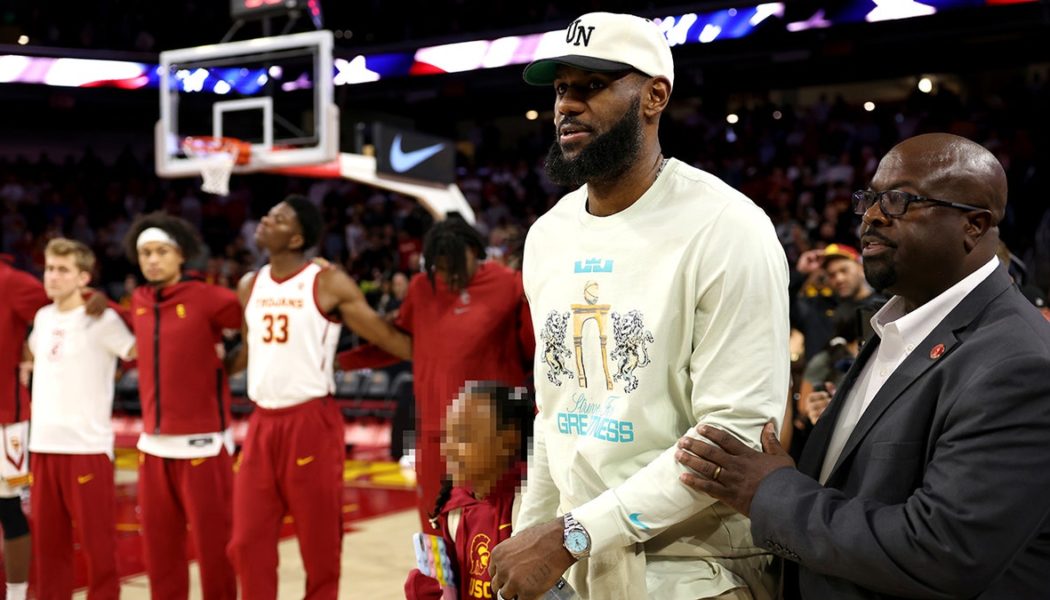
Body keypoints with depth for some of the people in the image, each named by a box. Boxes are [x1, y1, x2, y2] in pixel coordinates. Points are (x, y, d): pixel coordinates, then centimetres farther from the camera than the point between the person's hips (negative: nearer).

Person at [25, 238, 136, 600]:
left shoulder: (102, 320, -7)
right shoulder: (42, 317, 12)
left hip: (87, 446, -6)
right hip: (42, 445, 6)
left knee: (97, 541, -1)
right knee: (47, 539, 12)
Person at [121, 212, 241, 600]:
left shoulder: (206, 298, -8)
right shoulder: (137, 302, 10)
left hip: (202, 442, -6)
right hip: (153, 444, 6)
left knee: (213, 543, 0)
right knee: (158, 544, 11)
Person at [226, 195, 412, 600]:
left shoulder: (329, 284, -7)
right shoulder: (250, 286, 12)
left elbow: (386, 336, -6)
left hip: (312, 423, -5)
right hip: (261, 423, 6)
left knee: (319, 545, 4)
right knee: (248, 543, 5)